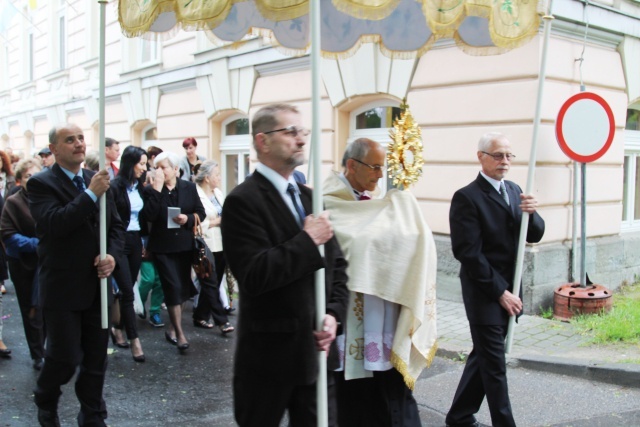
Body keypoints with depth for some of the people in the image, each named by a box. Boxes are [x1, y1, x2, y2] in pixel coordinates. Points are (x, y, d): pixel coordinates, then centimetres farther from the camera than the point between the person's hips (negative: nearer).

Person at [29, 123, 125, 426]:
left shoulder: (98, 180, 9)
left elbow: (116, 226, 11)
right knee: (65, 359, 2)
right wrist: (90, 194, -25)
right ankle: (45, 402, 33)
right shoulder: (41, 183, -8)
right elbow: (54, 224, -23)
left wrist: (112, 255, -7)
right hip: (62, 288, -5)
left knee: (96, 359, 11)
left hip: (97, 285, 5)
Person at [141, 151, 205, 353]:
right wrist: (157, 189, -22)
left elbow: (201, 212, 4)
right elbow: (149, 216, -19)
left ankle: (172, 327, 29)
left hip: (185, 245, 3)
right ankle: (180, 333, -2)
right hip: (162, 247, -3)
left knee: (182, 287, 12)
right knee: (173, 287, -8)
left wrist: (188, 218, -16)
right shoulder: (150, 190, -4)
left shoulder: (189, 187, 2)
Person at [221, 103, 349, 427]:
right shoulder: (243, 201, -14)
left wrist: (333, 314, -3)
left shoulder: (310, 198, 10)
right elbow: (254, 276, -24)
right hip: (269, 355, -6)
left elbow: (337, 265, 12)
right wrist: (307, 240, -20)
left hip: (316, 351, 6)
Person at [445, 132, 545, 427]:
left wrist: (531, 214, -13)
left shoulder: (514, 191, 10)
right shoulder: (467, 197, -13)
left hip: (509, 291, 8)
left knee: (483, 357, 16)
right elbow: (468, 253, -17)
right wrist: (499, 292, -16)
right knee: (494, 365, 0)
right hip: (484, 292, -8)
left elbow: (534, 236, 9)